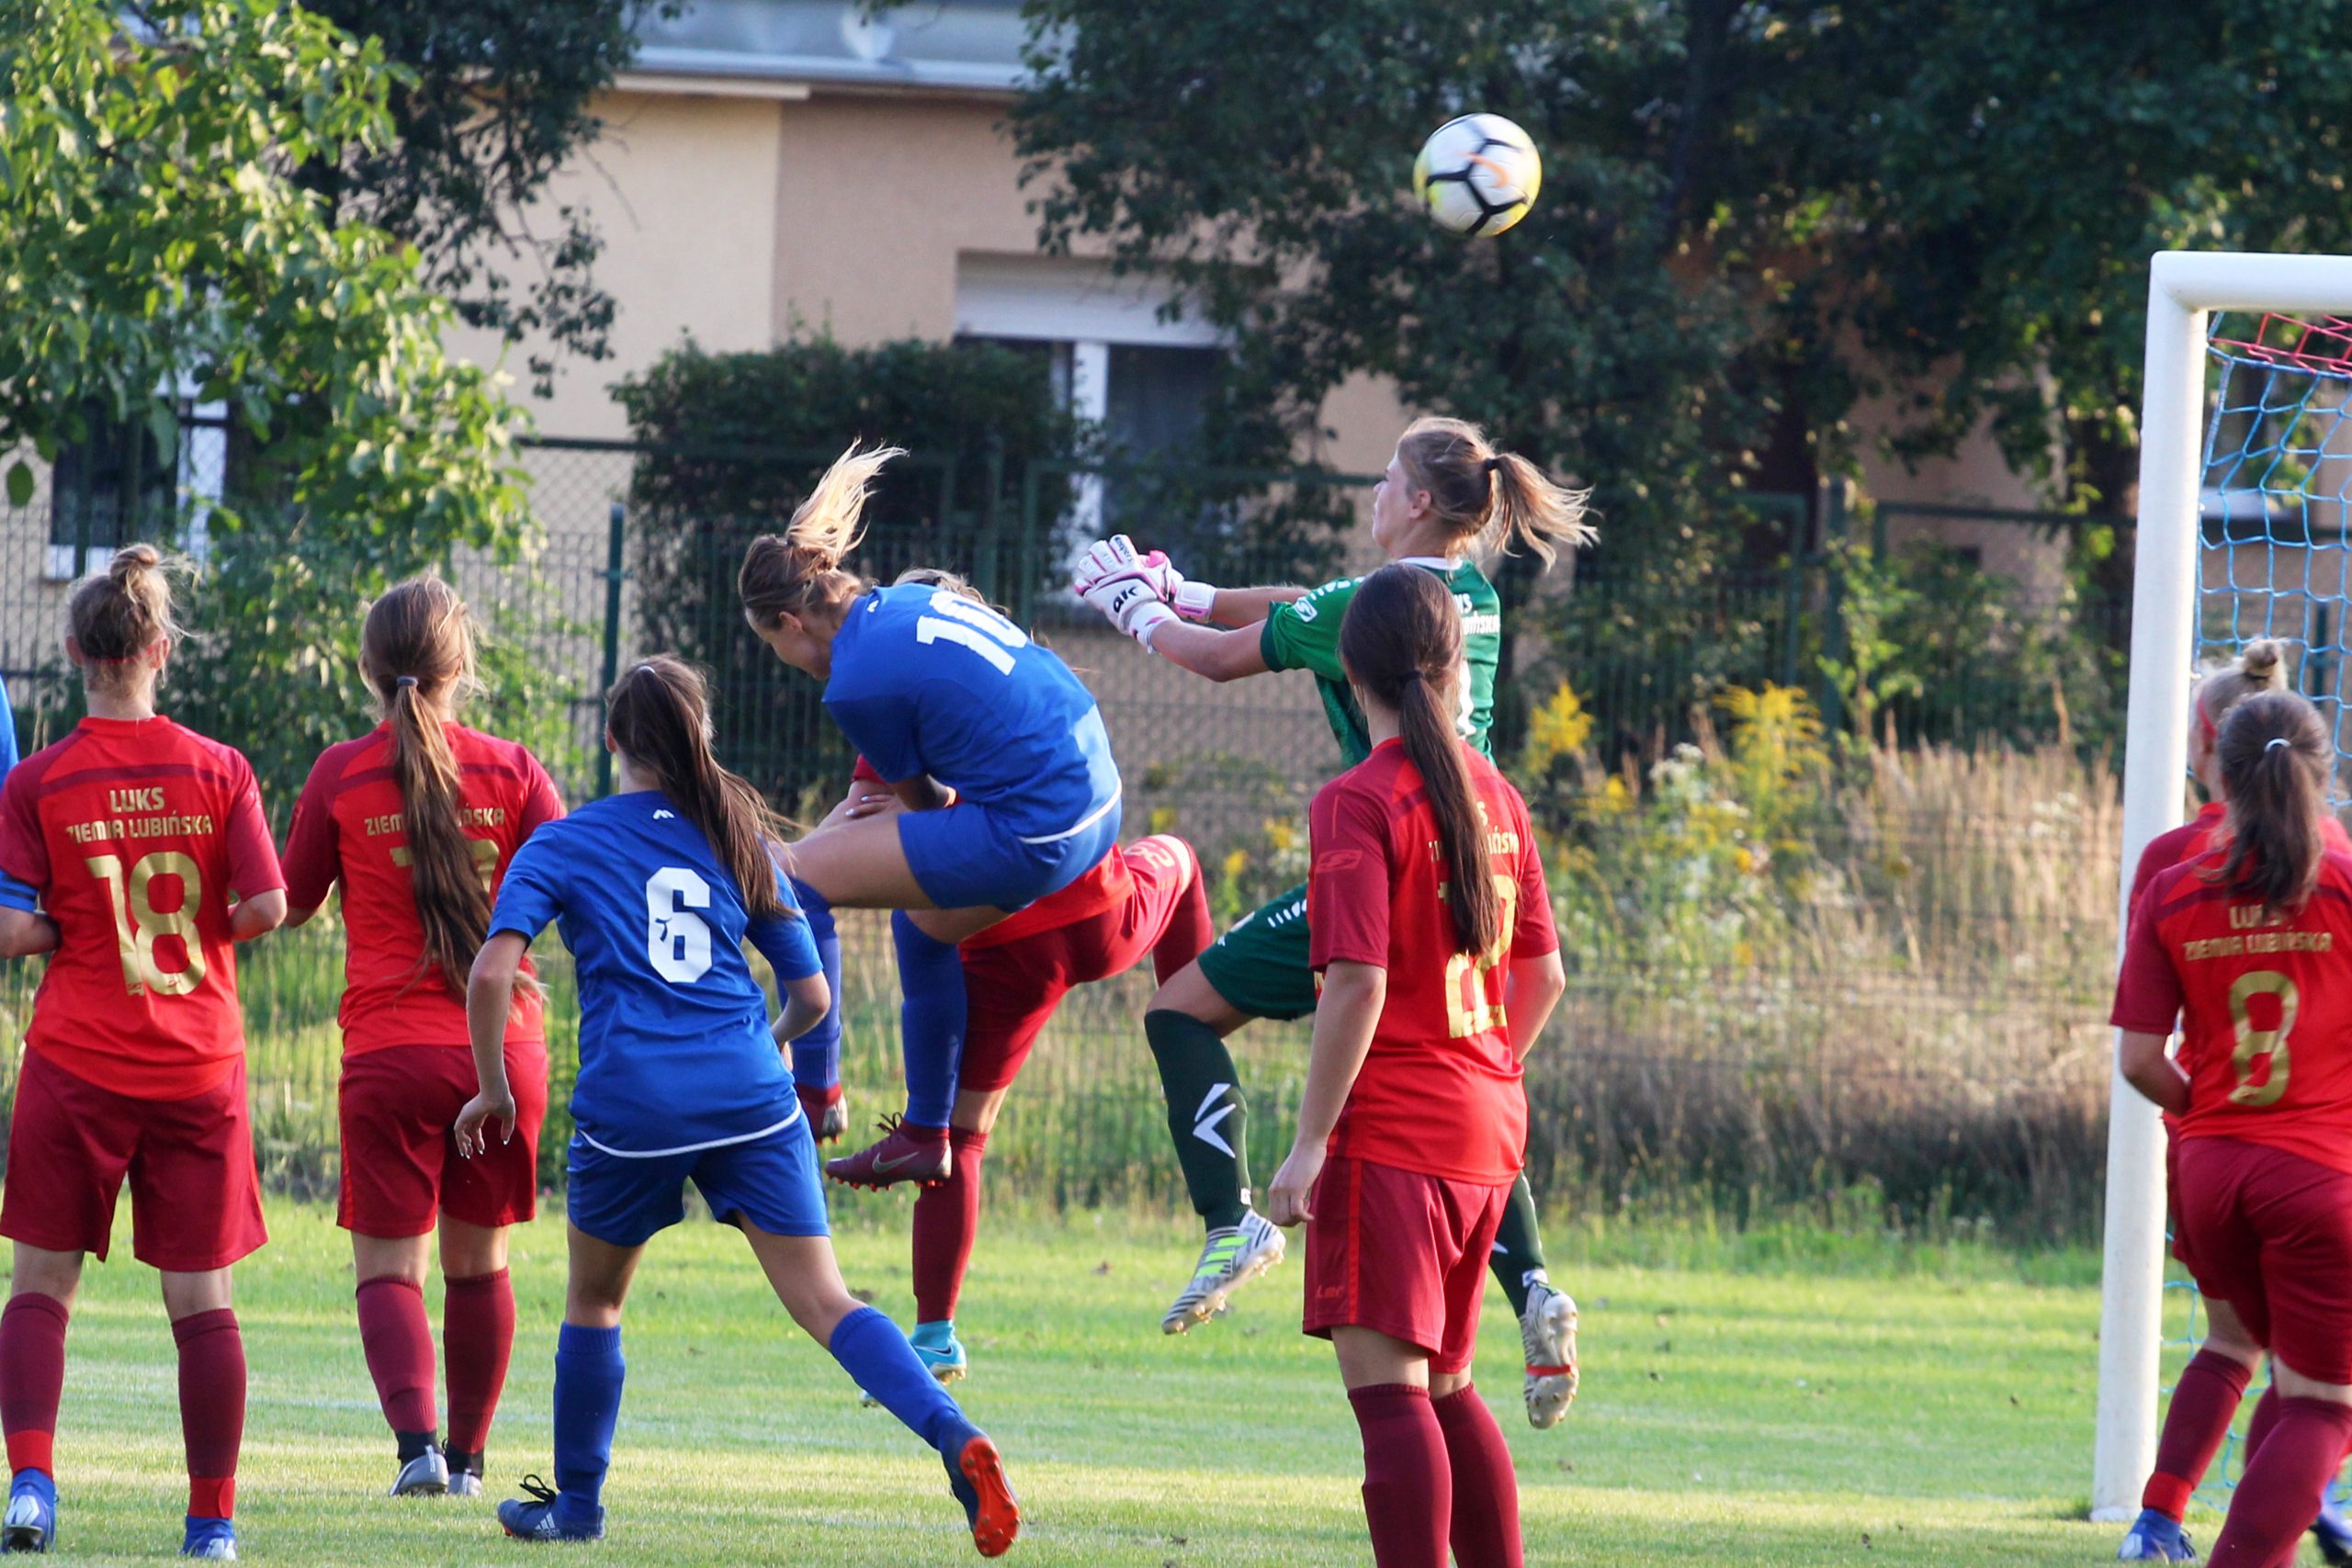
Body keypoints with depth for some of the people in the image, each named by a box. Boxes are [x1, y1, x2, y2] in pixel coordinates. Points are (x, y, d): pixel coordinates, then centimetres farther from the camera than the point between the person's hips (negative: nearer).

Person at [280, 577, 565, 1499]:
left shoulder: (342, 775, -2)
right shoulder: (512, 772, 1)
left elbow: (289, 904, 8)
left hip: (390, 1050, -2)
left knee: (388, 1264, -1)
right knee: (478, 1259, 16)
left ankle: (417, 1441, -24)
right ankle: (467, 1456, 24)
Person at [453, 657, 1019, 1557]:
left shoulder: (561, 847, 8)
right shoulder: (739, 839, 16)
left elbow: (492, 974, -5)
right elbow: (812, 995, 18)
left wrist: (494, 1088, 8)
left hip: (630, 1102, -2)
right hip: (749, 1094, 2)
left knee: (594, 1301, 21)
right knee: (824, 1304, -5)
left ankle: (575, 1503, 29)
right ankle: (953, 1436, -26)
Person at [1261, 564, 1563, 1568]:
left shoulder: (1358, 805, -11)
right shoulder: (1497, 798, 10)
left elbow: (1358, 986, -17)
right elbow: (1543, 978, 15)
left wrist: (1311, 1140, -14)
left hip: (1391, 1133, -8)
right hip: (1487, 1130, 8)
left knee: (1386, 1384, -11)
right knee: (1444, 1389, 18)